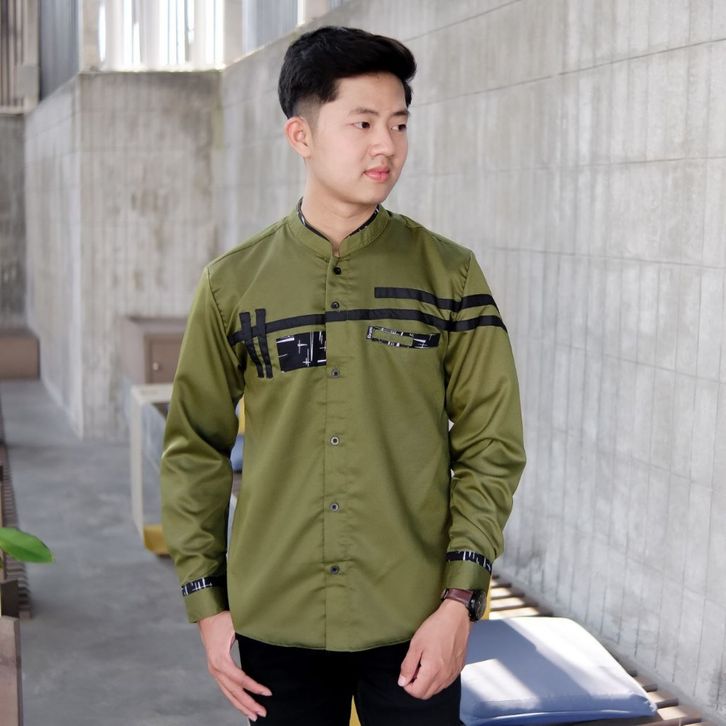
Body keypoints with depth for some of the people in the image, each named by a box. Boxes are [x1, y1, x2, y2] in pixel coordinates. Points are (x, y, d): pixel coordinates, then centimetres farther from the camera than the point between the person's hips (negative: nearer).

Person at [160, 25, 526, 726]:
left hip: (414, 625, 0)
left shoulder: (448, 274, -1)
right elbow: (195, 450, 6)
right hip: (276, 624, 1)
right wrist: (206, 602, 3)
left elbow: (490, 446, -1)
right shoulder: (233, 284, 0)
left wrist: (459, 598, -7)